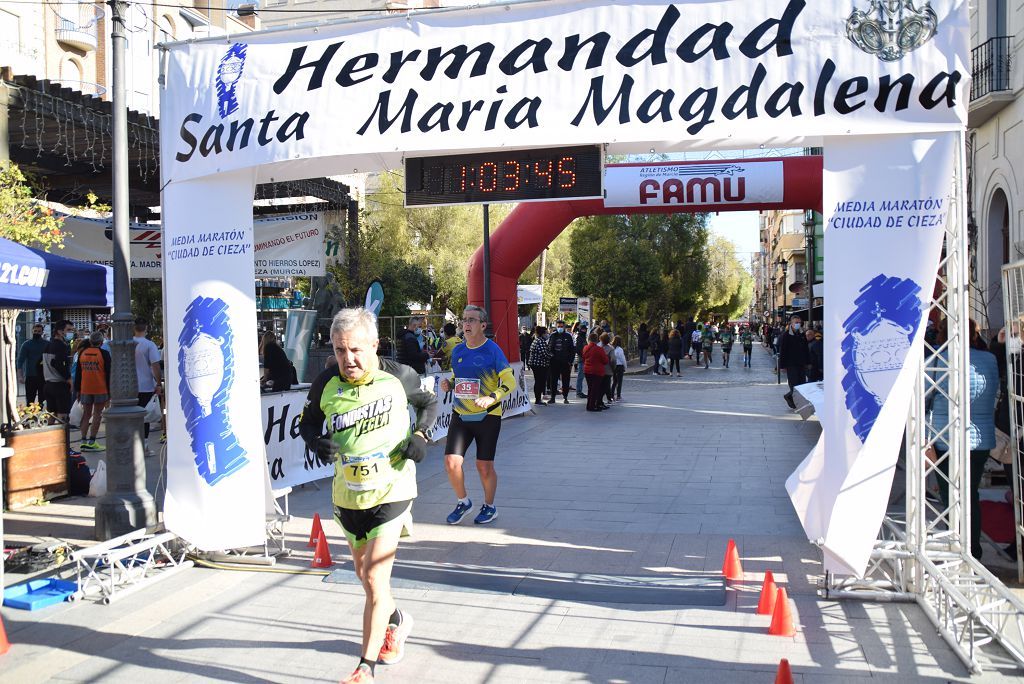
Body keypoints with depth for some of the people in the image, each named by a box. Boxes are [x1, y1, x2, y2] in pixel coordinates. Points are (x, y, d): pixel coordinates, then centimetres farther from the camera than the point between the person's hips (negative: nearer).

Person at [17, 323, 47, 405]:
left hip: (43, 376, 1)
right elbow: (20, 360, -4)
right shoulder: (26, 344, 1)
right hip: (30, 376, -1)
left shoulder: (47, 344, 6)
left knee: (42, 401, 5)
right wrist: (20, 375, -13)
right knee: (30, 401, -1)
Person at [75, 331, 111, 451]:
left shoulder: (82, 353, 7)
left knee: (86, 414, 11)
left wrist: (78, 390, 18)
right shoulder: (104, 354, -6)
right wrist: (110, 391, 0)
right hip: (100, 389, -4)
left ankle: (84, 441, 8)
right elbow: (109, 374, -6)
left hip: (85, 389, 4)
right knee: (97, 415, 1)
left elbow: (78, 373, 11)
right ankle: (91, 442, -2)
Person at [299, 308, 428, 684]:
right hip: (347, 497, 4)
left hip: (391, 492, -4)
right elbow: (307, 423, 9)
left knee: (375, 578, -10)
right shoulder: (326, 384, -9)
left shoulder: (397, 377, -13)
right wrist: (316, 442, -13)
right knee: (365, 575, 20)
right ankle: (397, 620, 50)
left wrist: (419, 436, -9)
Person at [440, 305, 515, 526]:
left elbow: (510, 382, -12)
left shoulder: (492, 350, -10)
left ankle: (489, 506, 26)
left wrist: (491, 398, -27)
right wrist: (448, 384, -3)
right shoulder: (458, 351, 6)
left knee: (484, 466, 3)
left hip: (487, 416, -4)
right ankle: (463, 502, 19)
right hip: (461, 415, 4)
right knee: (451, 462, -5)